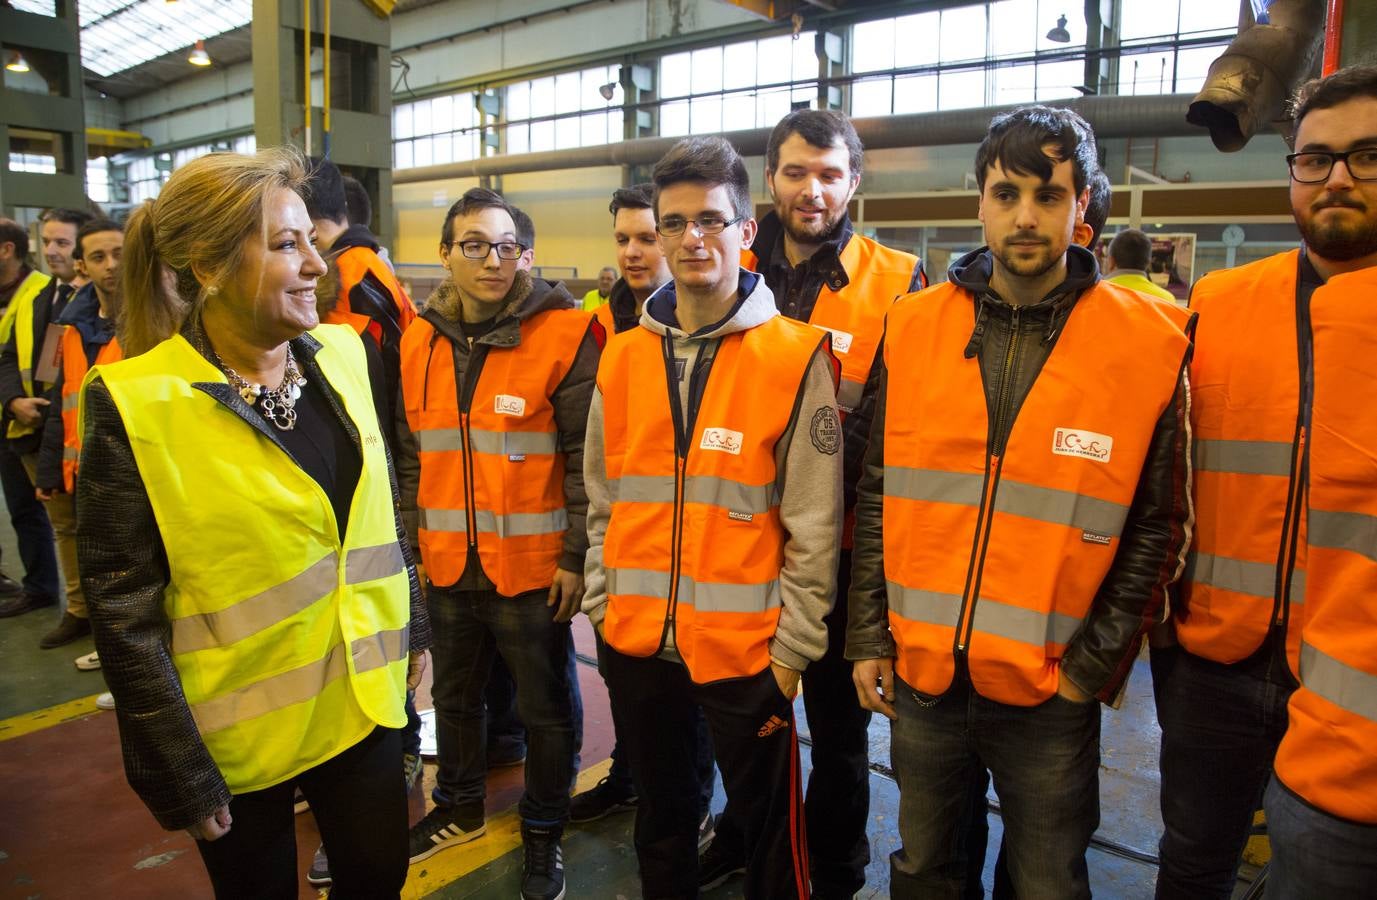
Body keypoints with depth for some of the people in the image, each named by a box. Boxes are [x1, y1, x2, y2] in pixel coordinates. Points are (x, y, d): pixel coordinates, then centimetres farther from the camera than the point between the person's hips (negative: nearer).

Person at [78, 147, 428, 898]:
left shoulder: (345, 354, -2)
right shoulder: (135, 403, -17)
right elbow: (123, 611, -14)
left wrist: (412, 628, 11)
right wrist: (179, 774, -11)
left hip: (363, 701, 4)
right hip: (240, 734, -4)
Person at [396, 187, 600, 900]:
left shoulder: (563, 335, -12)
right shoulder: (420, 340, 4)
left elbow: (588, 456, -12)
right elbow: (411, 454, 12)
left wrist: (575, 554, -12)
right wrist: (413, 539, 12)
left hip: (533, 568, -5)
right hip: (447, 566, 5)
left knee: (543, 708, 11)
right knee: (454, 695, 23)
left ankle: (543, 833, 33)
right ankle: (460, 809, 46)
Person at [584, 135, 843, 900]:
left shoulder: (797, 356, -10)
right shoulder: (621, 355, 4)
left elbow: (814, 523, -10)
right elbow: (603, 501, 10)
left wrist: (793, 647, -9)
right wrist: (602, 607, 8)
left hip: (744, 643, -4)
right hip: (636, 640, 4)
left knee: (766, 822, 14)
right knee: (659, 815, 23)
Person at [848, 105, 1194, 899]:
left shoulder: (1149, 344, -7)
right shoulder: (915, 325, -1)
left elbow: (1156, 529, -3)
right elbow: (878, 497, 3)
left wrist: (1094, 667, -6)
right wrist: (870, 636, 2)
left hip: (1051, 689, -2)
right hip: (920, 673, 2)